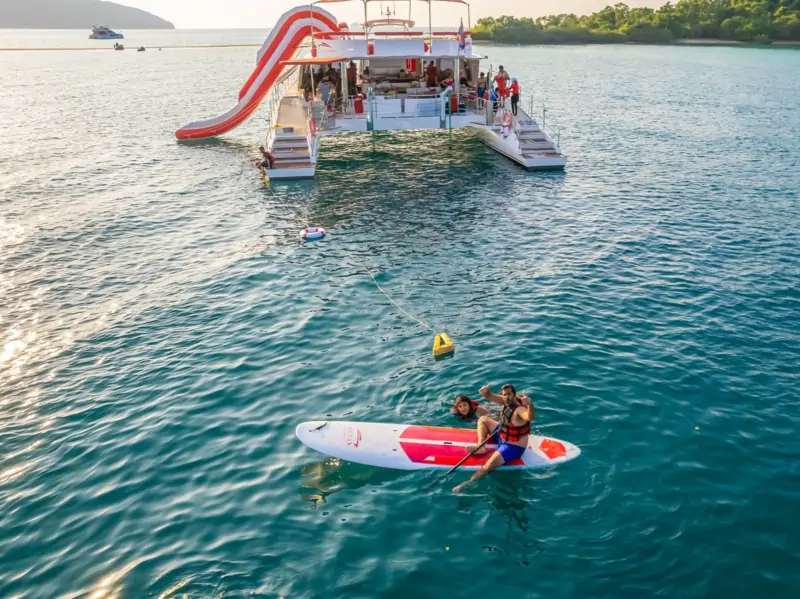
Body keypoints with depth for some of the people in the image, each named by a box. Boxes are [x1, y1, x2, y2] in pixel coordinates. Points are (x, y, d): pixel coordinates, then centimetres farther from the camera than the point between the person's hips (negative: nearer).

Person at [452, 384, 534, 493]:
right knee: (483, 419, 19)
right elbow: (490, 396, -8)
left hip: (513, 447, -9)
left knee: (487, 467, -24)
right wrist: (486, 392, -33)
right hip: (502, 436, 10)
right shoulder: (508, 401, -8)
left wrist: (530, 405, -76)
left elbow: (531, 417, -54)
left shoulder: (520, 409, -33)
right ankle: (480, 446, 2)